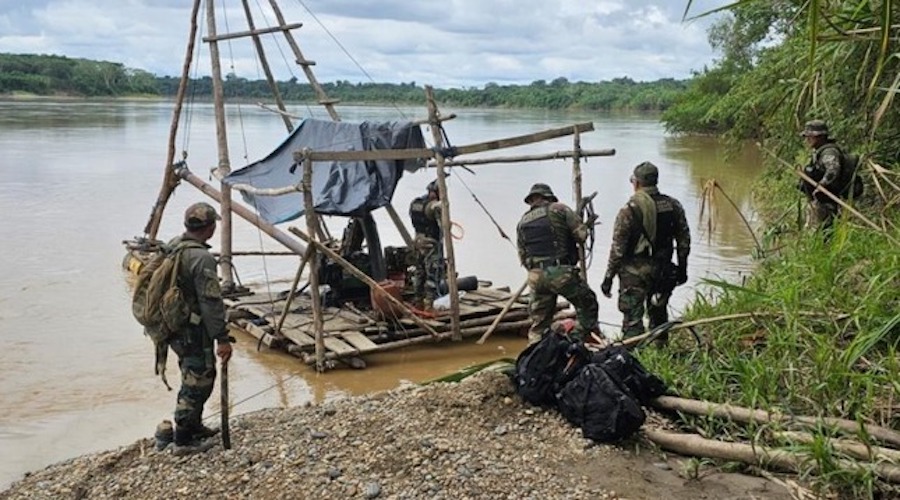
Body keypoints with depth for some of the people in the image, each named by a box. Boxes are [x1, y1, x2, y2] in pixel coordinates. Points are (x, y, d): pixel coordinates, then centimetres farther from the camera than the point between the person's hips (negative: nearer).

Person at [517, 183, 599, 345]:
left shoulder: (522, 223, 15)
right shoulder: (559, 210, 1)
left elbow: (523, 256, 15)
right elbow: (581, 235, -3)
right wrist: (585, 226, 18)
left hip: (535, 276, 5)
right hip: (561, 273, -4)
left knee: (538, 322, 13)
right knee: (587, 303, 15)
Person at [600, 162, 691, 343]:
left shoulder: (629, 210, -14)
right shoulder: (673, 206, 1)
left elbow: (618, 248, -13)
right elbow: (684, 240, 8)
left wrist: (608, 278, -6)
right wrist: (682, 269, 19)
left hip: (635, 273, -5)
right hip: (664, 271, 5)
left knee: (633, 319, -1)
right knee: (658, 314, 21)